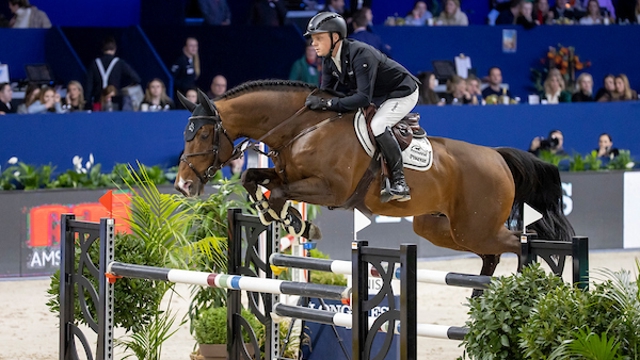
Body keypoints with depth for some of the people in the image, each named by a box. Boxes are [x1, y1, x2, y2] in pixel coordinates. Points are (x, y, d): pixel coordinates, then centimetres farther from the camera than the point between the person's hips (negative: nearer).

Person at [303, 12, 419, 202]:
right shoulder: (329, 60, -8)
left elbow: (364, 98, -40)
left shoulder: (360, 55, -35)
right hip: (378, 96, 9)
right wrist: (314, 103, -23)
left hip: (403, 93, -9)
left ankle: (399, 184, -25)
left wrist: (327, 103, -43)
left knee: (377, 126, -30)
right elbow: (325, 92, -2)